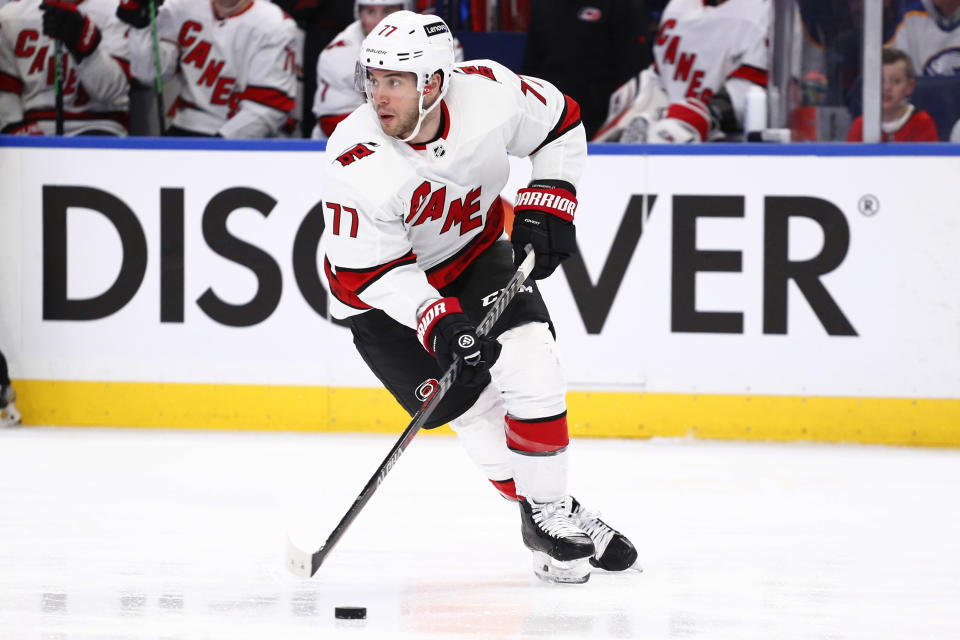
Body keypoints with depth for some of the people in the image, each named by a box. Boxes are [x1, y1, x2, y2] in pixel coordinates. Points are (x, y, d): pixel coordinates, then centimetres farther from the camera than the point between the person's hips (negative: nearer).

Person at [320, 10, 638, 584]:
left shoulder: (490, 92, -24)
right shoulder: (357, 165, -32)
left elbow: (561, 125, -2)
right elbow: (366, 273, -25)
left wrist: (547, 207, -8)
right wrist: (438, 322, -34)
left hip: (477, 251, 3)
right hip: (387, 289, -3)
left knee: (532, 370, -14)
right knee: (475, 408, -11)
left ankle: (556, 509, 2)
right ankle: (542, 519, 8)